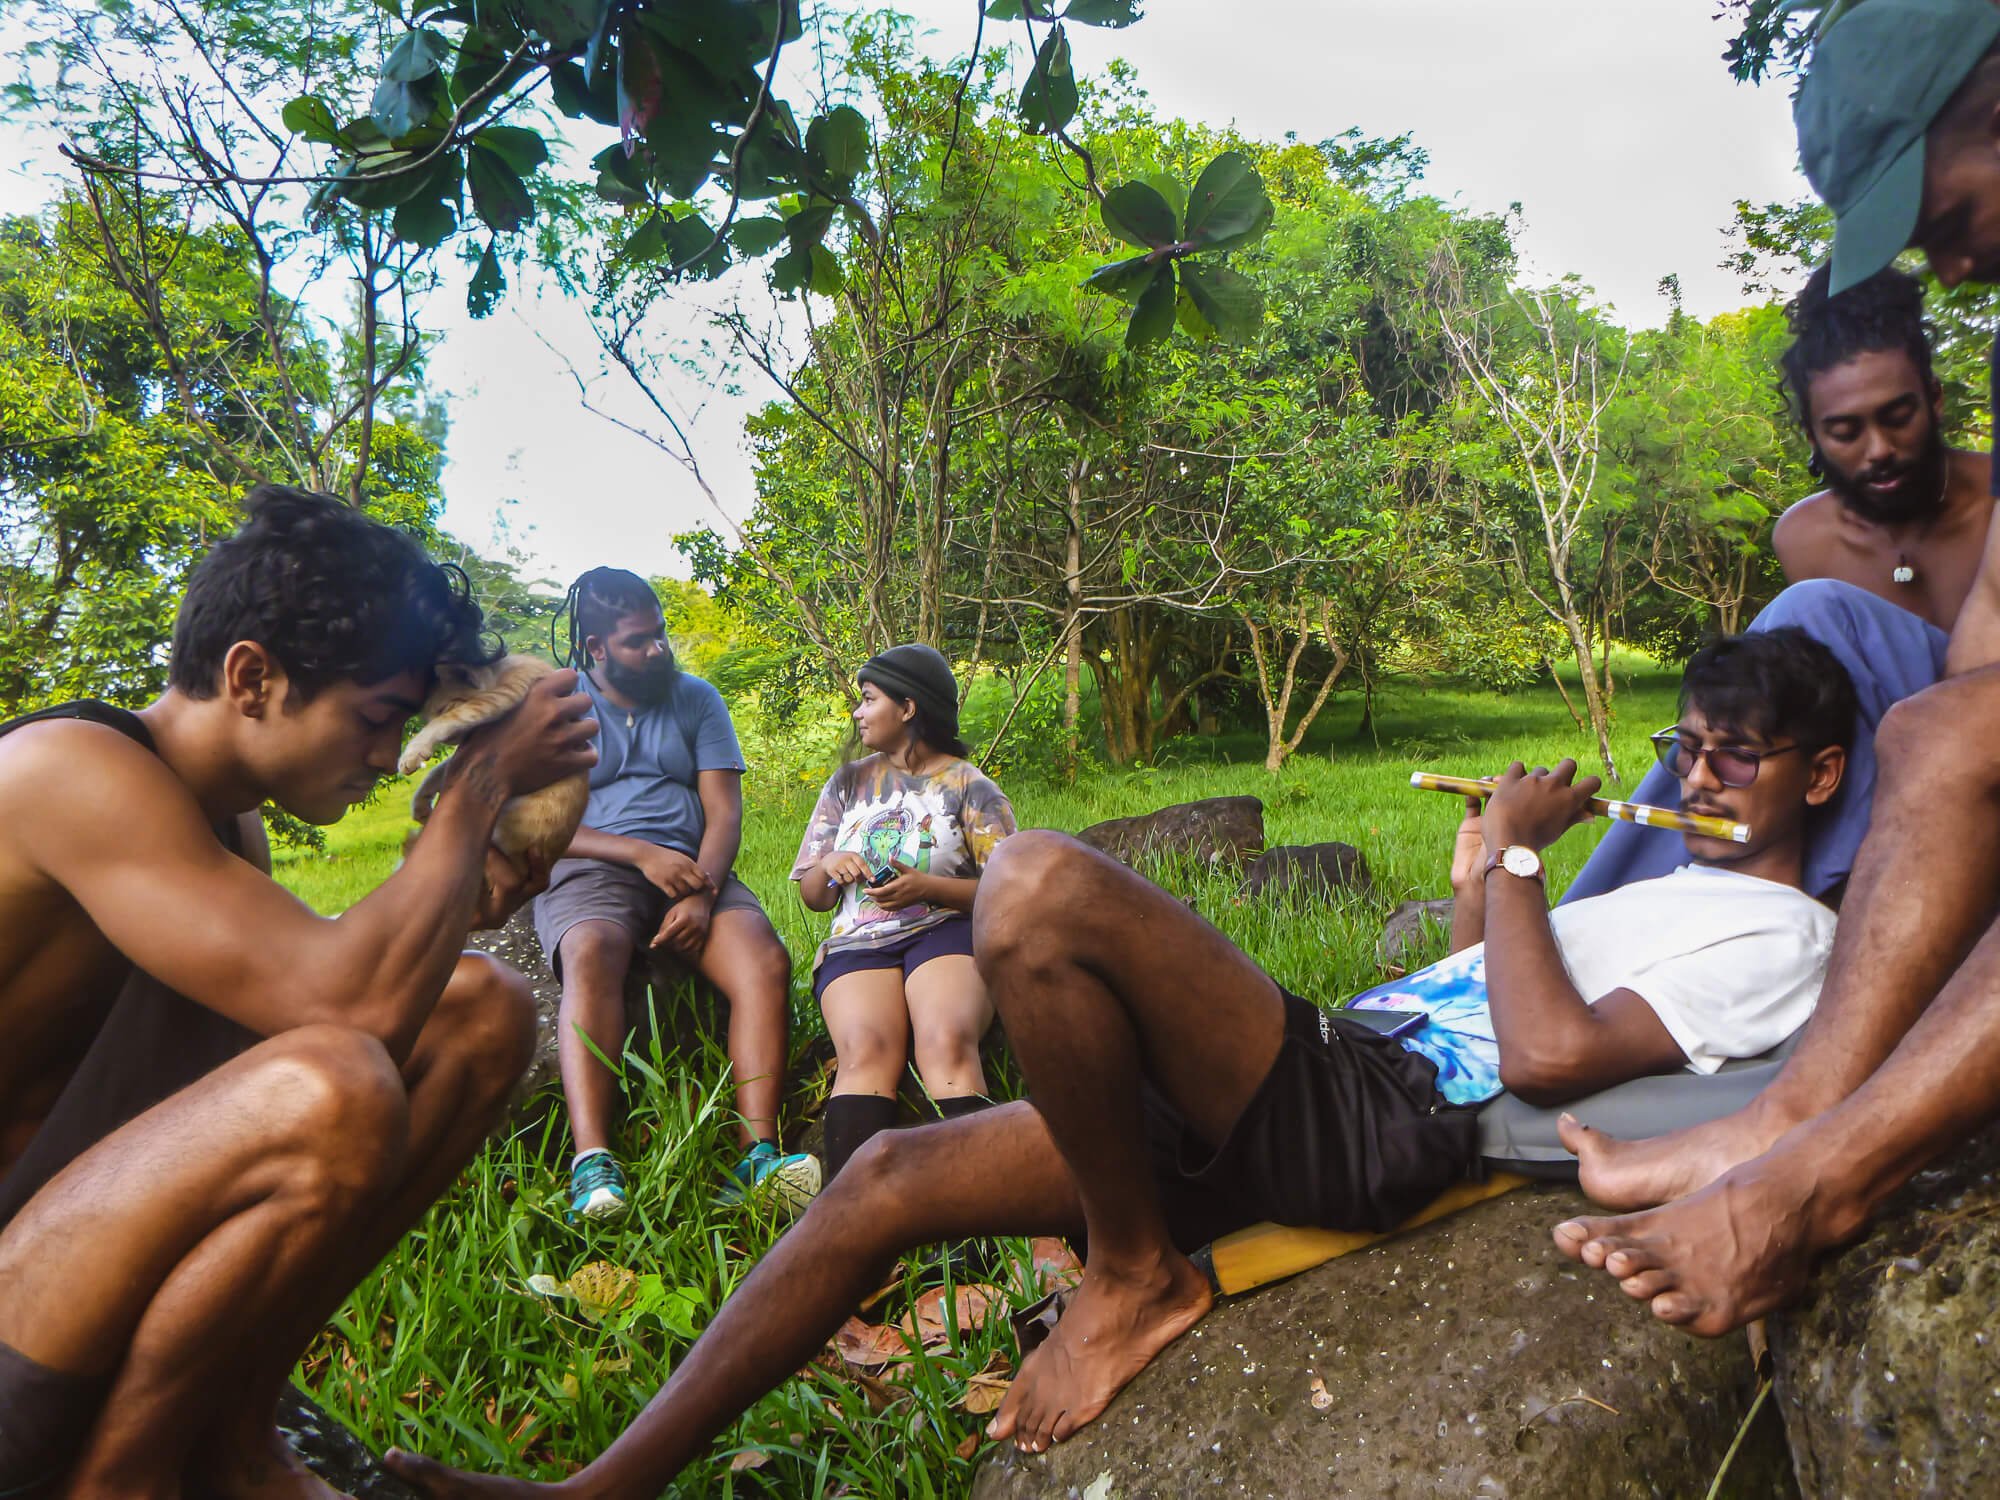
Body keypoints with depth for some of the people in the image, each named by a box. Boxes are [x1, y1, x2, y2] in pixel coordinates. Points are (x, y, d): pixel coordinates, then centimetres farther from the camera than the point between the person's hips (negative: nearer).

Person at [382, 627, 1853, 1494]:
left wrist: (1515, 858, -4)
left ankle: (1139, 1278, -11)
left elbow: (1547, 1051, -16)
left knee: (1041, 882, -30)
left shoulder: (1781, 933, 3)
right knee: (891, 1173, 3)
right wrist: (1483, 883, 23)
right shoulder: (1669, 883, 32)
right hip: (1328, 1098, 10)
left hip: (1393, 1120, -9)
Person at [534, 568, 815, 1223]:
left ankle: (757, 1154, -37)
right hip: (591, 870, -2)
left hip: (695, 869, 2)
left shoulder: (696, 698, 16)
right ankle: (592, 1163, -46)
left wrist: (702, 891, -14)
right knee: (592, 955, -38)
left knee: (766, 959, -28)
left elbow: (725, 811, 5)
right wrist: (641, 853, -16)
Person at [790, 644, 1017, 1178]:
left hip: (945, 932, -2)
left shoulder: (969, 785, 12)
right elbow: (812, 895, 23)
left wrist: (927, 886, -10)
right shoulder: (848, 782, 23)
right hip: (857, 943, 2)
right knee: (865, 1051, -31)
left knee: (947, 1043, -35)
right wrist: (829, 864, -1)